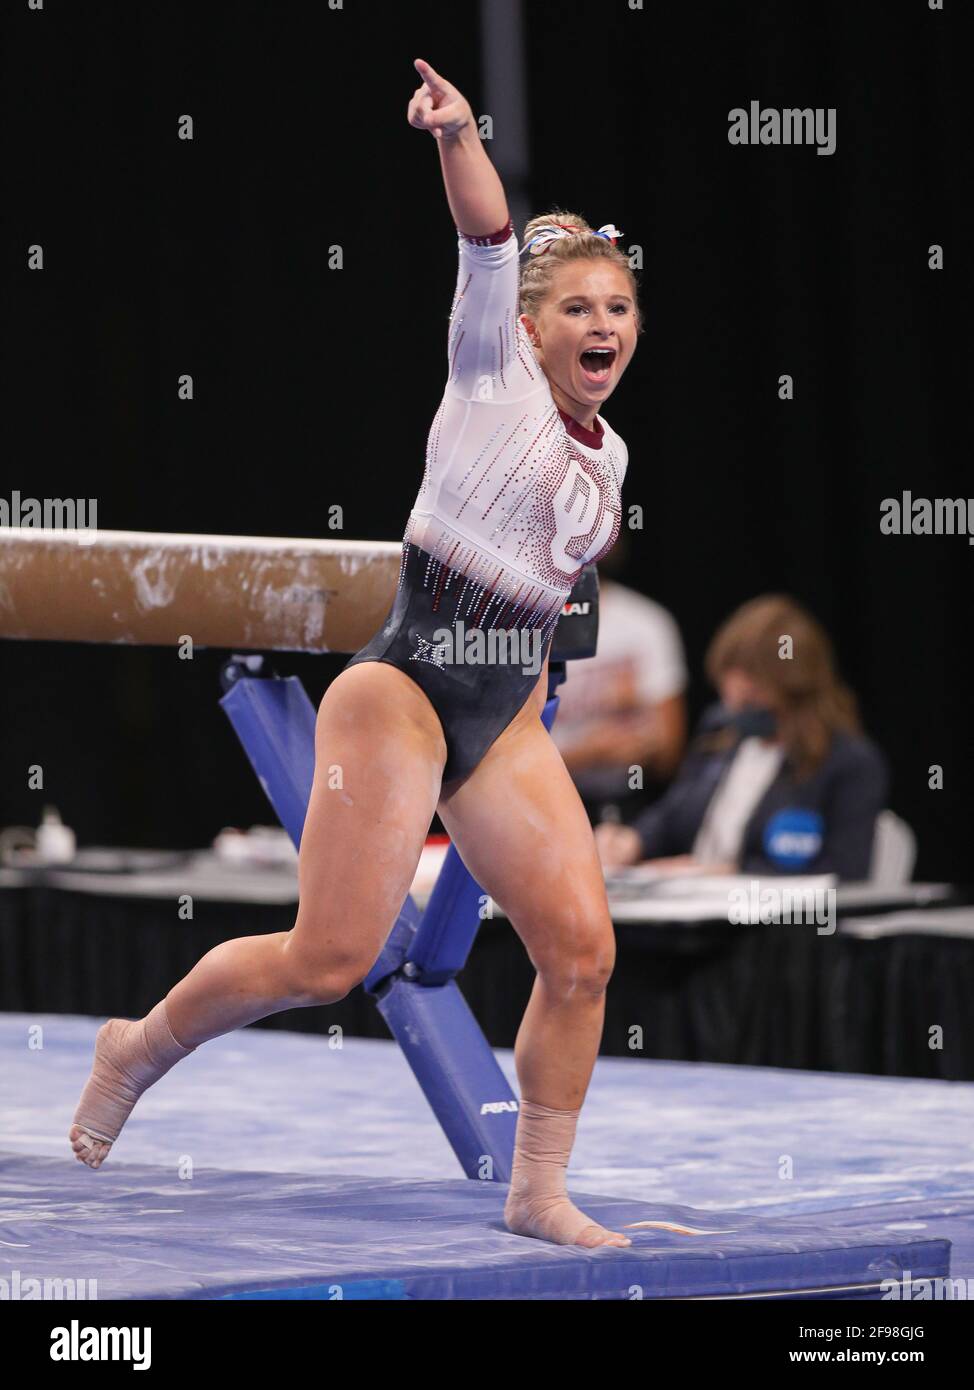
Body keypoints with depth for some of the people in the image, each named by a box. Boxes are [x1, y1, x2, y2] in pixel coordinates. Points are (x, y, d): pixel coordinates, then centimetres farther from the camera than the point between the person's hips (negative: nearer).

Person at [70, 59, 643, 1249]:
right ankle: (142, 1046, 15)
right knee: (329, 960, -10)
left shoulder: (608, 456, 15)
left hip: (506, 724, 7)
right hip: (398, 695, -7)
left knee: (581, 948, -5)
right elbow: (487, 240, -21)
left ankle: (538, 1193, 5)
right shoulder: (493, 376, -3)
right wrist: (457, 135, -35)